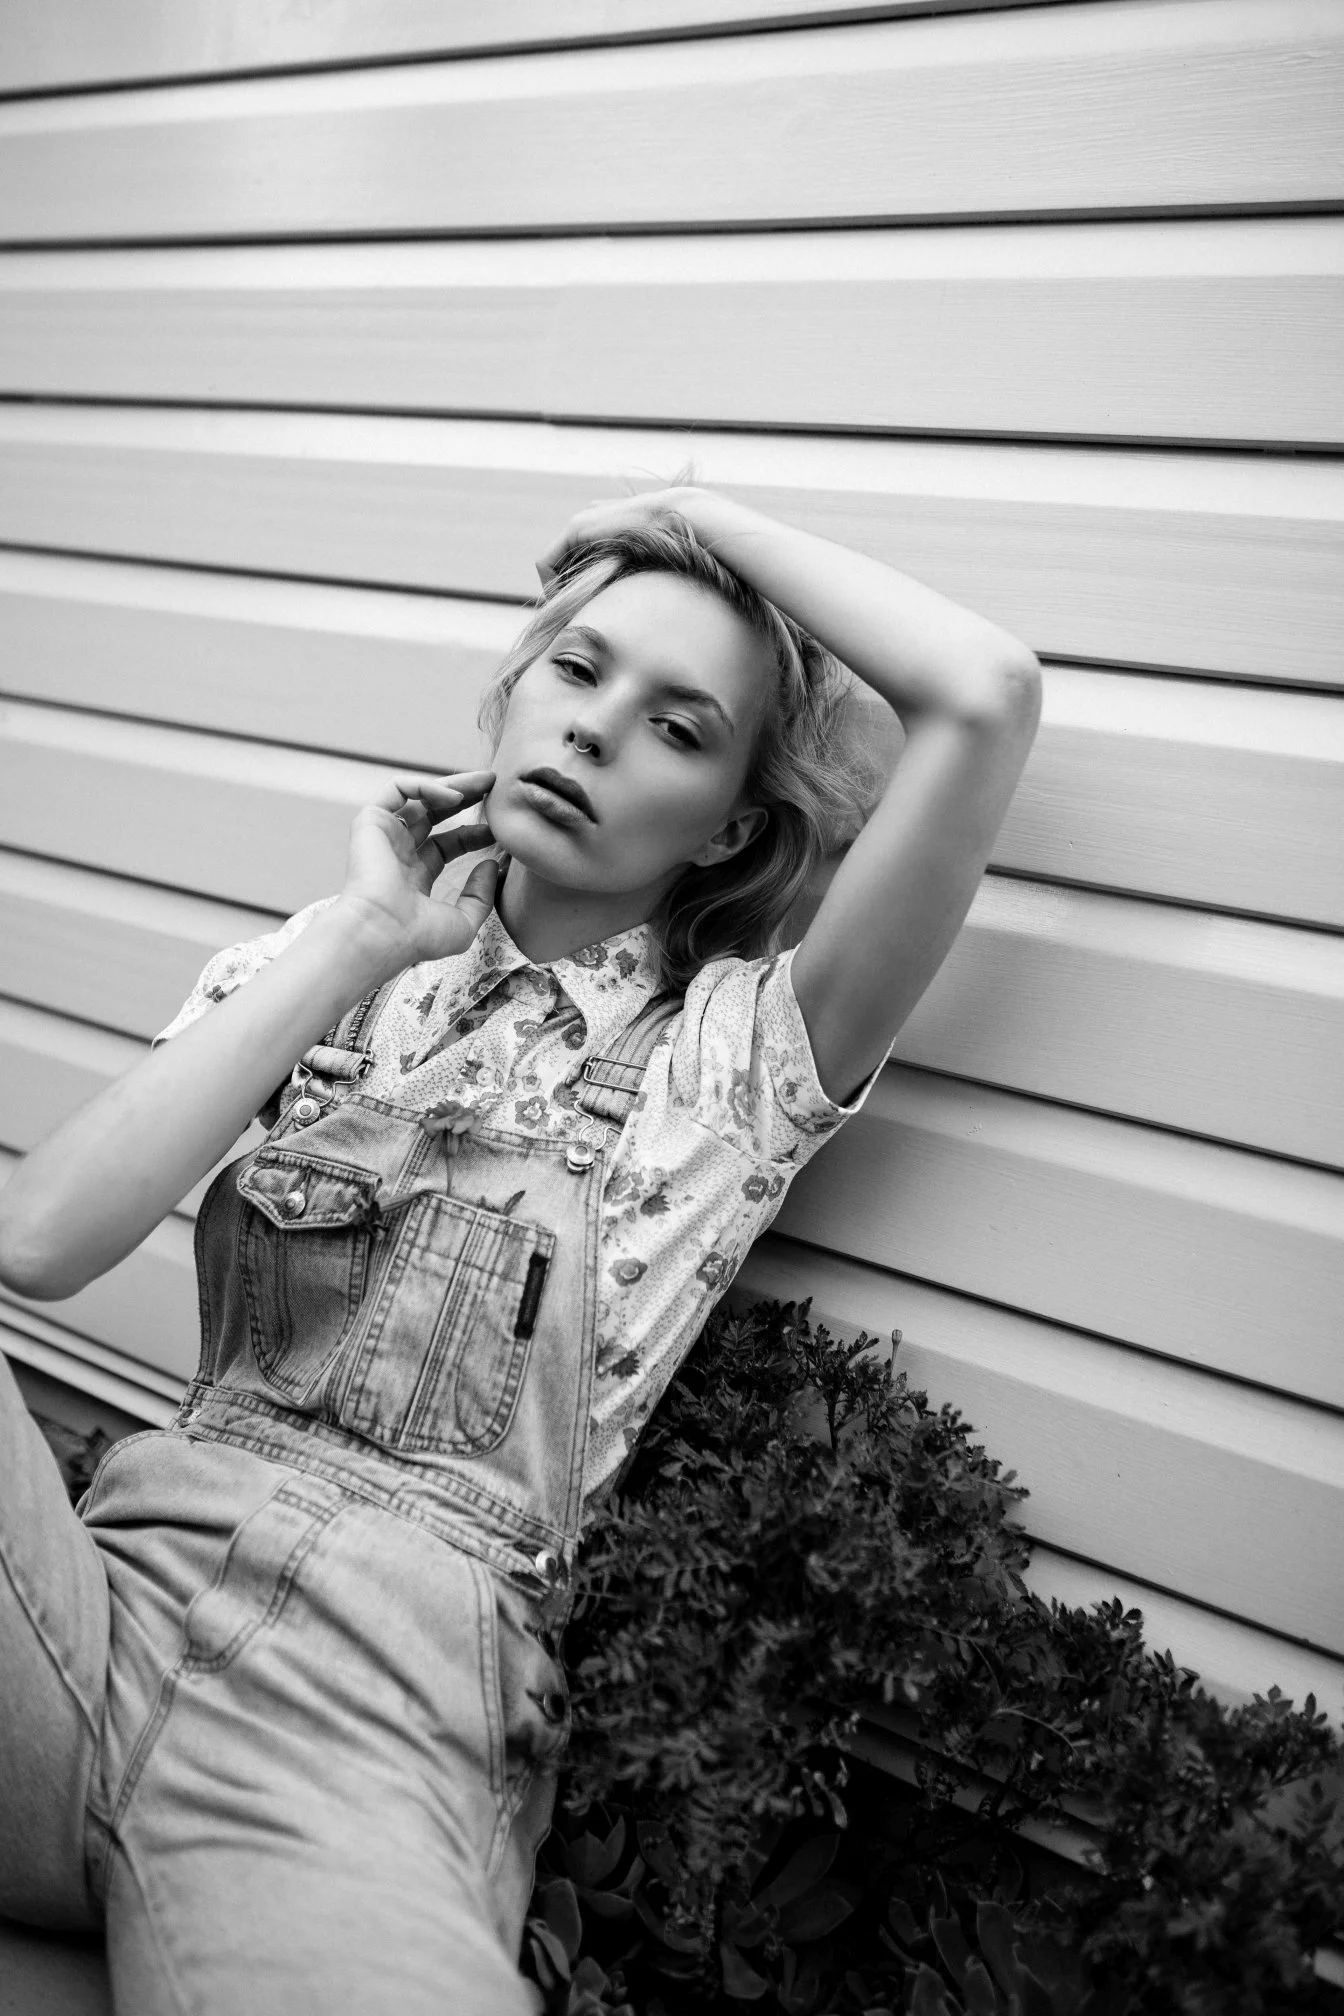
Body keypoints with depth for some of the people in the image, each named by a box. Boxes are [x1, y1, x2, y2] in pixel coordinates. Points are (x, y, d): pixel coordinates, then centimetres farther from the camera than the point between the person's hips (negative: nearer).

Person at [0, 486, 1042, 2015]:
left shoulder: (739, 1054, 2)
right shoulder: (323, 975, 11)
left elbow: (985, 696, -11)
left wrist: (707, 515, 3)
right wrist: (358, 939, -4)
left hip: (377, 1720, -3)